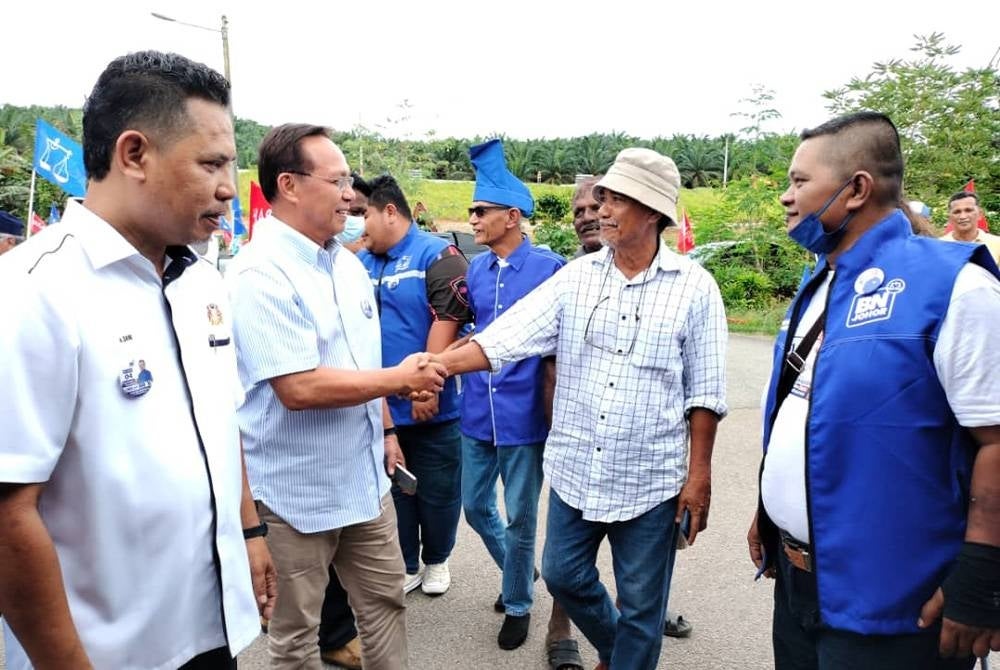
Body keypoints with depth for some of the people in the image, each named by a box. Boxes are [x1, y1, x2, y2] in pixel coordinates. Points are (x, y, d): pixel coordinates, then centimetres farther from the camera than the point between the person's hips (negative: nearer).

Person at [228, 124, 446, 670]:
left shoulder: (348, 264, 6)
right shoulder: (260, 274, -22)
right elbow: (299, 388, -28)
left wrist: (385, 430, 16)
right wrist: (399, 378, -18)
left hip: (365, 480, 8)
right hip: (296, 494, -7)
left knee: (385, 600, 21)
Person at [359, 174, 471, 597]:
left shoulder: (438, 256, -11)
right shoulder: (362, 262, 8)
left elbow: (446, 323, -18)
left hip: (429, 405, -5)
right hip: (379, 406, 5)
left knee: (437, 491, 11)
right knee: (393, 489, 16)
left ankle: (436, 560, 34)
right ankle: (405, 565, 34)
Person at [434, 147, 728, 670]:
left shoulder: (694, 287, -8)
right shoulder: (575, 277, -2)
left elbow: (704, 392, -6)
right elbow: (506, 336, -9)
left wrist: (699, 475, -6)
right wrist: (436, 364, -21)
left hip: (650, 479, -3)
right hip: (575, 469, 4)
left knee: (640, 605, 11)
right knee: (563, 575, 19)